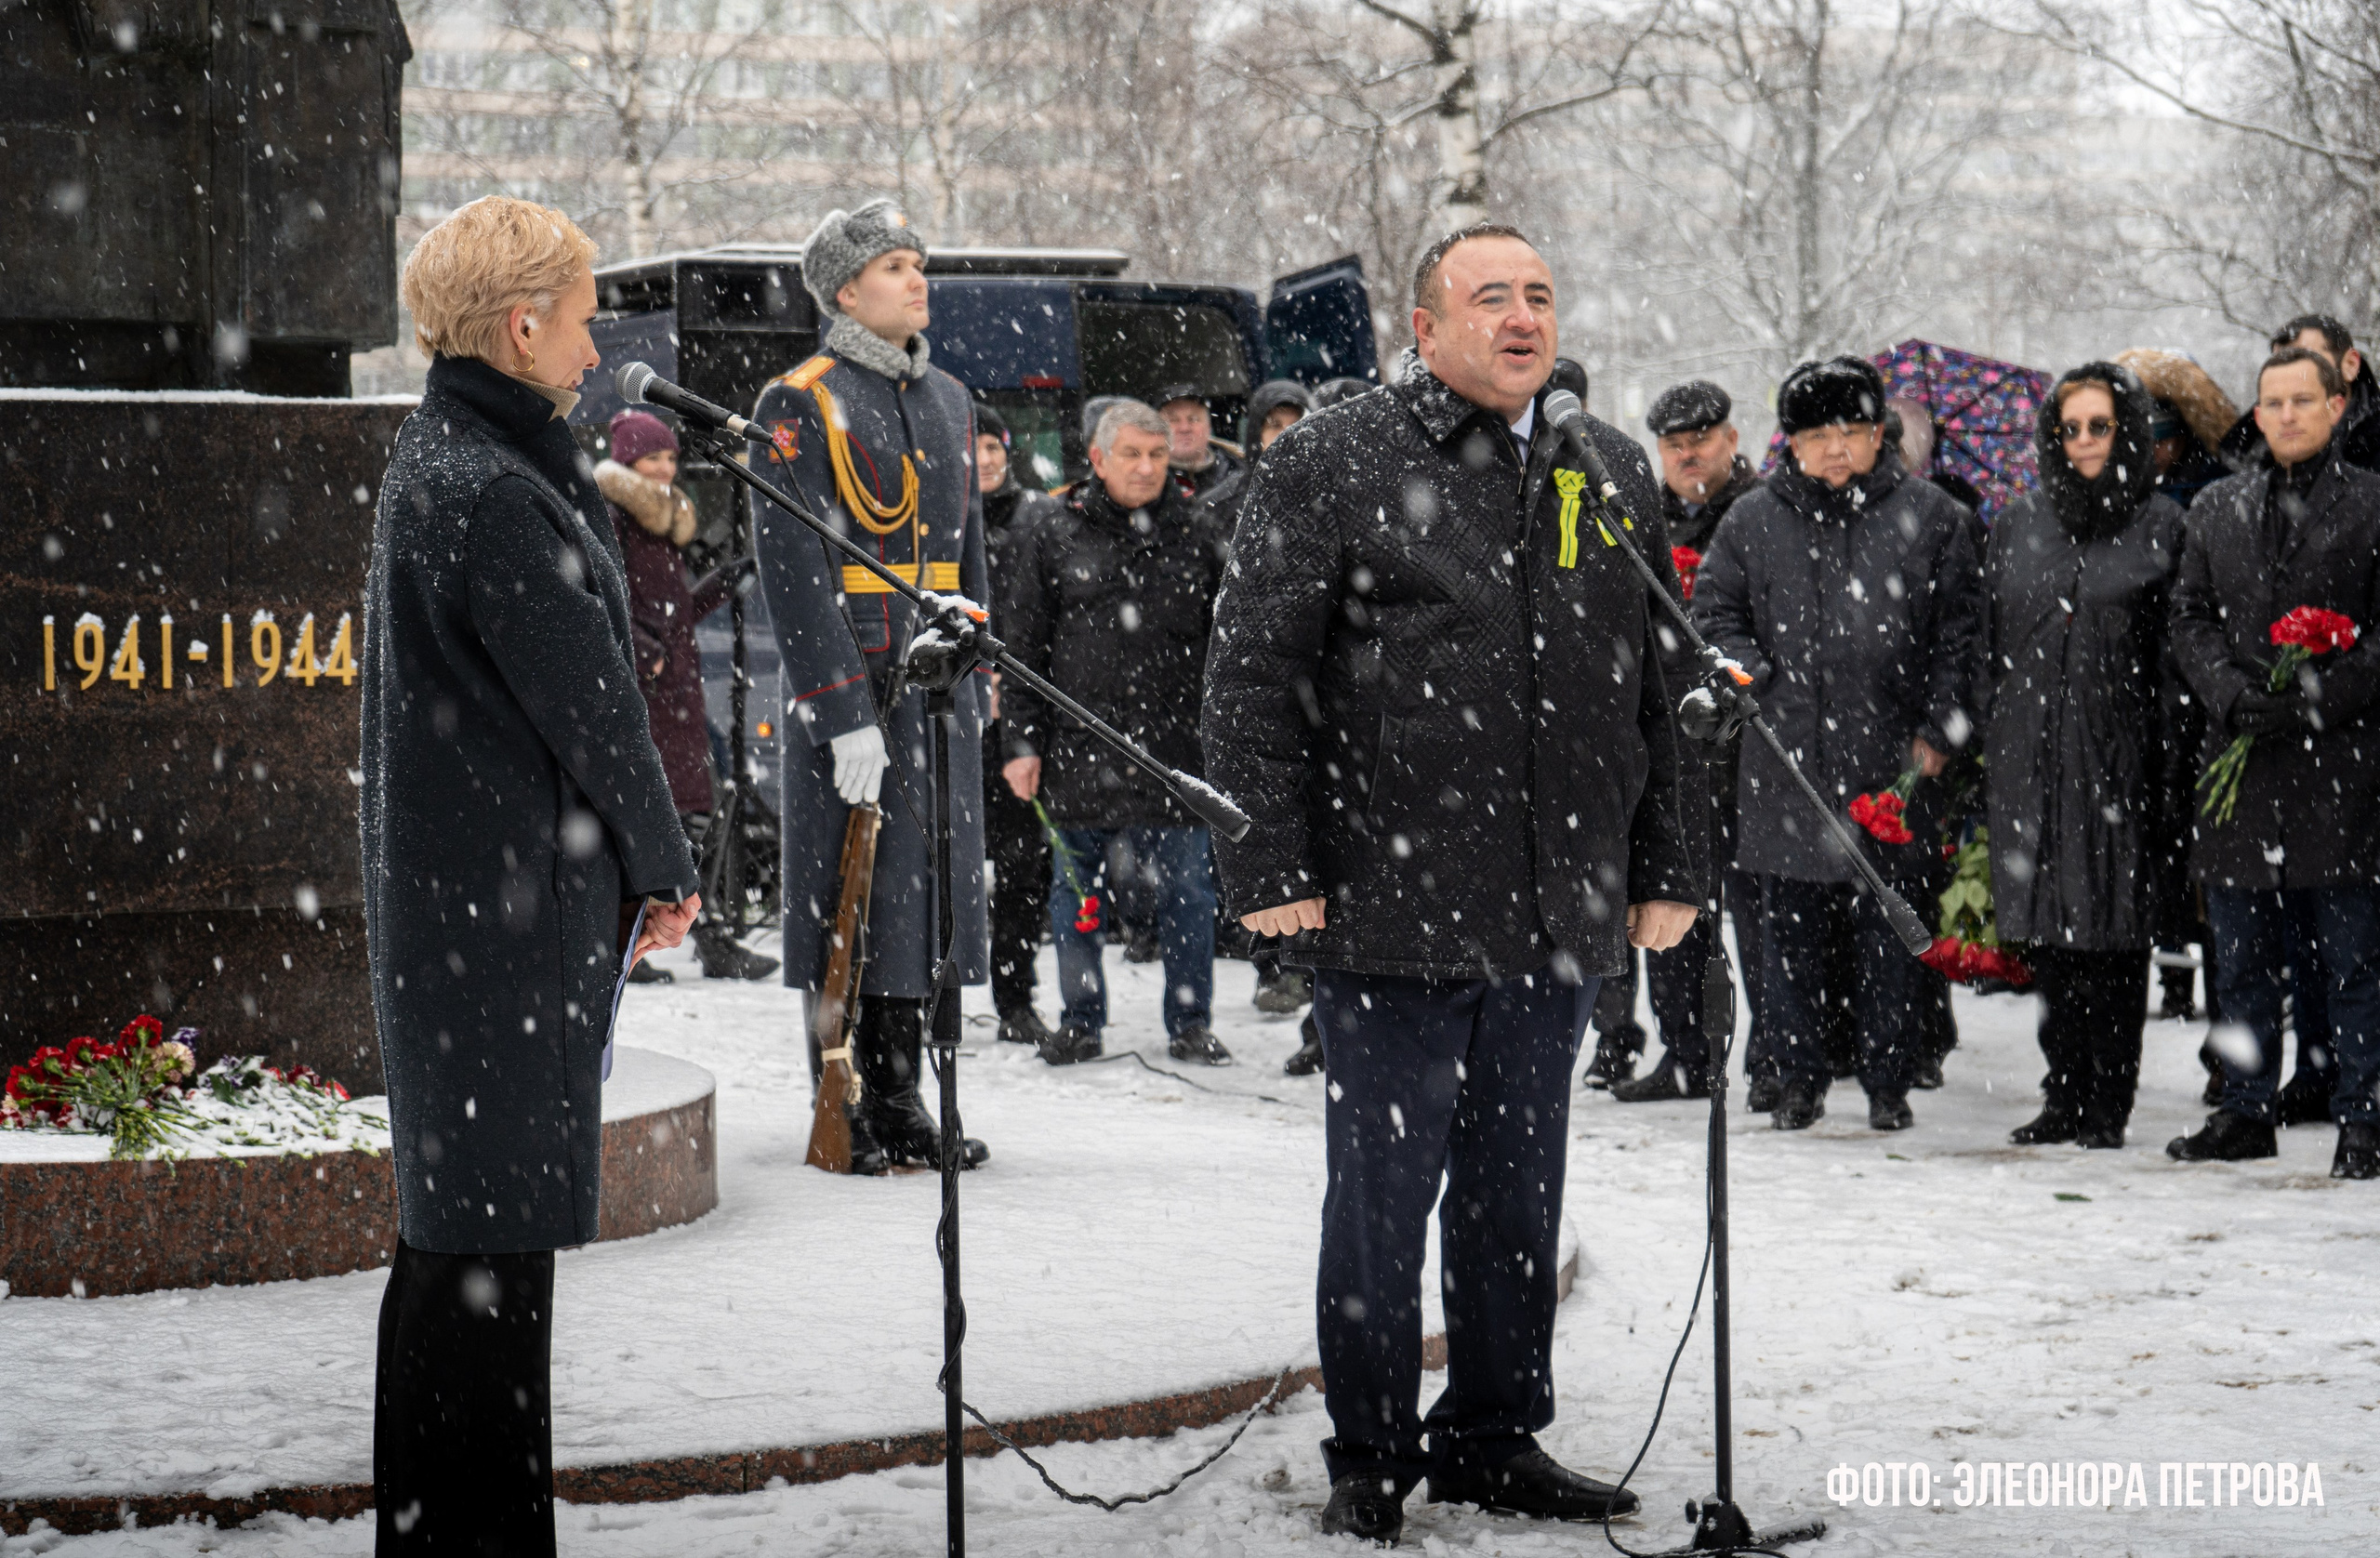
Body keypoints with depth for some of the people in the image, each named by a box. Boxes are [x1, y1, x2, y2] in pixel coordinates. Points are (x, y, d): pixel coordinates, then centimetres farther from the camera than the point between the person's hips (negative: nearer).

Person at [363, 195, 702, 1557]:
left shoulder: (443, 462, 14)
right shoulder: (489, 495, -19)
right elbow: (589, 706, -15)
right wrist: (667, 868, -2)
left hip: (452, 895, 11)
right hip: (511, 907, -11)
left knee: (460, 1225, 17)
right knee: (493, 1232, -4)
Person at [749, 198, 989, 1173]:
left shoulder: (948, 400, 15)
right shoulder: (799, 405, -8)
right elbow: (794, 570, -14)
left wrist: (975, 679, 15)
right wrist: (844, 713, -19)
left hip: (936, 682, 7)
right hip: (845, 686, -7)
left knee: (924, 885, 10)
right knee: (843, 894, -2)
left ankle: (899, 1103, 19)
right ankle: (840, 1117, 6)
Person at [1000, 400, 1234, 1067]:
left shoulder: (1197, 536, 6)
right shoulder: (1056, 539, 4)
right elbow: (1023, 649, 5)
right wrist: (1021, 743, 0)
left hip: (1176, 750, 0)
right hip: (1078, 751, 0)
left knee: (1185, 892, 3)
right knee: (1078, 891, 8)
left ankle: (1190, 1024, 14)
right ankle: (1081, 1021, 20)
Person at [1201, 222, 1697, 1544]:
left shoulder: (1613, 475, 14)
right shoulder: (1331, 466, -2)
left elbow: (1659, 683, 18)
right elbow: (1255, 676, -4)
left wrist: (1665, 867, 14)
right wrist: (1272, 863, -10)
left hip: (1560, 921, 5)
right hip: (1391, 906, -5)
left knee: (1520, 1189, 13)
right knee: (1384, 1192, 2)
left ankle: (1495, 1436, 26)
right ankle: (1370, 1459, 15)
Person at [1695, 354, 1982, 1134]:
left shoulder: (1927, 514, 5)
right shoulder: (1753, 520, 8)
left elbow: (1958, 630, 5)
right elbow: (1712, 608, 15)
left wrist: (1940, 728, -1)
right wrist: (1747, 669, -3)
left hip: (1889, 765, -1)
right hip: (1784, 763, 1)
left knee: (1887, 933, 5)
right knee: (1791, 929, 7)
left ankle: (1888, 1082, 15)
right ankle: (1798, 1077, 18)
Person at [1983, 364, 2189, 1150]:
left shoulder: (2162, 525, 2)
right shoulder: (2018, 525, 14)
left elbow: (2181, 652, -1)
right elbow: (1993, 649, 15)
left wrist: (2172, 761, -8)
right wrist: (1992, 748, 9)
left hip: (2121, 753, -3)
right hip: (2032, 754, 4)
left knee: (2117, 929, -2)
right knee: (2049, 930, 5)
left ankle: (2109, 1106, 4)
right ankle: (2065, 1095, 13)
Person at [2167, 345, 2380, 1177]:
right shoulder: (2217, 508, 14)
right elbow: (2189, 618, 12)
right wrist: (2234, 695, -5)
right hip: (2240, 763, 4)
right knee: (2242, 958, 11)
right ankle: (2246, 1109, 20)